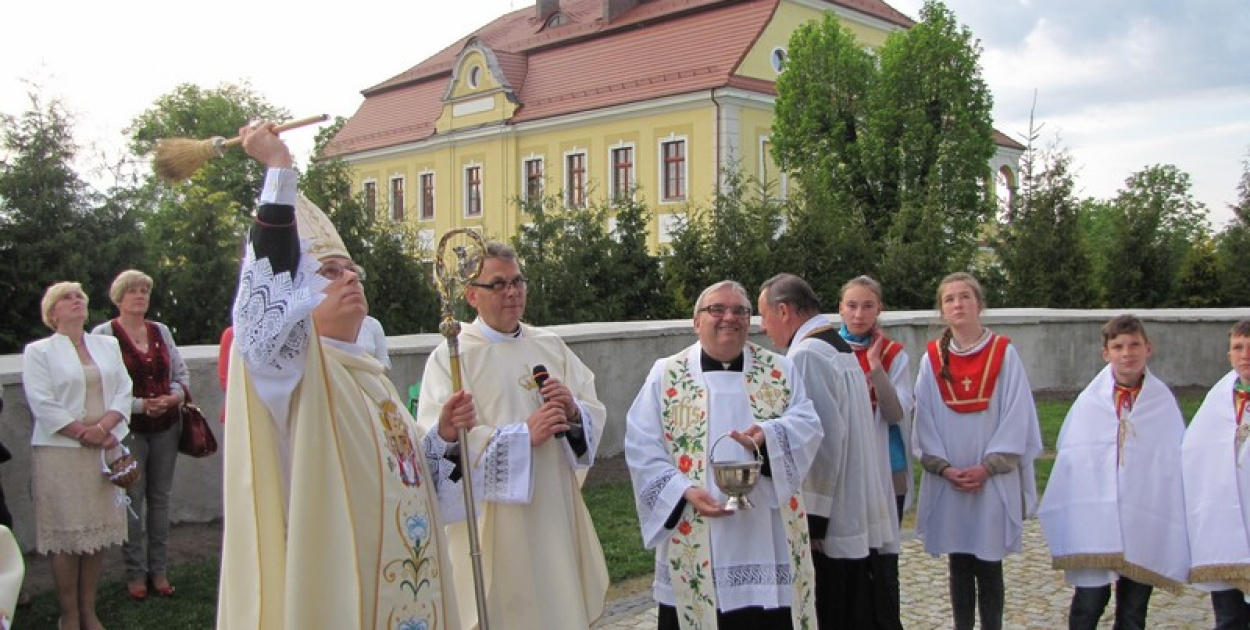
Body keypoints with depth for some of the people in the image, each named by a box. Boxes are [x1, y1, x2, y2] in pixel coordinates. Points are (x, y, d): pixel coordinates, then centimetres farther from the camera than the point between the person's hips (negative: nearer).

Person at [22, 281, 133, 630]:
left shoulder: (108, 345, 14)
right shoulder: (38, 351, 0)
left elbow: (123, 391, 5)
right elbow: (42, 405, -9)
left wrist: (103, 427, -11)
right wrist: (85, 433, -14)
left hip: (105, 451, 4)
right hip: (60, 453, -4)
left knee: (98, 530, 6)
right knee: (67, 535, -2)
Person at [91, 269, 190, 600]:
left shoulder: (161, 331, 11)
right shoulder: (104, 333, -5)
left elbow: (181, 372, 14)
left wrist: (177, 395, -6)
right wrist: (141, 405, -18)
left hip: (166, 426, 4)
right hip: (129, 428, -4)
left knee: (160, 497, 9)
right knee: (133, 499, 0)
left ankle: (159, 570, 18)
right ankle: (136, 573, 12)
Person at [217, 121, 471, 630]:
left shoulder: (370, 376, 14)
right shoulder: (289, 363, -8)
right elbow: (269, 278, -27)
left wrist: (443, 435, 3)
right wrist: (279, 167, -25)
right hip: (340, 588, -7)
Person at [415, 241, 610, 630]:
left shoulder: (551, 346, 9)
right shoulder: (451, 357, -7)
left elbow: (596, 412, 7)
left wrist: (573, 410, -15)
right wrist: (524, 434, -22)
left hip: (555, 512, 5)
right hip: (495, 523, -5)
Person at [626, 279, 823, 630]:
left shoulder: (780, 371, 9)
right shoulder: (665, 376, 4)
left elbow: (806, 426, -1)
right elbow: (642, 448, -2)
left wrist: (770, 436, -23)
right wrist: (683, 491, -16)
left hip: (768, 537, 1)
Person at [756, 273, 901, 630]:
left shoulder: (806, 355, -15)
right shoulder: (841, 347, 13)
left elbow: (824, 440, -21)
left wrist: (813, 517, -17)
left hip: (838, 522, -9)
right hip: (868, 519, 9)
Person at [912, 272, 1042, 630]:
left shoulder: (1004, 353, -2)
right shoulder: (933, 358, 3)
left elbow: (1016, 417, -5)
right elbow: (925, 420, 3)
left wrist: (987, 467, -11)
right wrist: (944, 467, -9)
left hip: (993, 481, -2)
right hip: (948, 482, 2)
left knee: (988, 566, 3)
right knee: (959, 565, 9)